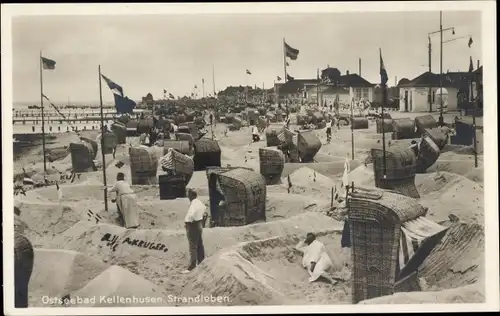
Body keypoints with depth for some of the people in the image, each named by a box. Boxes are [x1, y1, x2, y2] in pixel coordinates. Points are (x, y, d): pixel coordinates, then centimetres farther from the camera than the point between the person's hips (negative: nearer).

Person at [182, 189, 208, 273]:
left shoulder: (193, 204, -20)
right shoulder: (200, 203, 9)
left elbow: (191, 215, -35)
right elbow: (205, 213, 19)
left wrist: (187, 222, -19)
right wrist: (202, 222, 22)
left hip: (192, 226, -9)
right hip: (199, 225, 9)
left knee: (193, 247, -6)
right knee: (199, 245, 17)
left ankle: (191, 267, -4)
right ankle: (201, 263, 28)